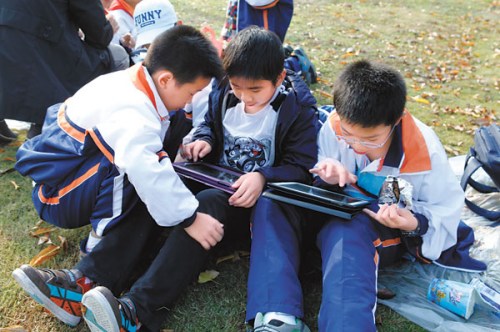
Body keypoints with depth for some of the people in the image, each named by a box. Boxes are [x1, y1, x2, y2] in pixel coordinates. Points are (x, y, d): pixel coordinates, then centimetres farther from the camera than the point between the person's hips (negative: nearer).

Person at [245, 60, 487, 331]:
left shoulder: (423, 151, -18)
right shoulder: (335, 126, -13)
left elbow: (447, 209, -7)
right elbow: (321, 182, 0)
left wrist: (414, 223, -29)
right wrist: (330, 179, -25)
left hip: (386, 228, -3)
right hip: (337, 208, 4)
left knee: (344, 231, -40)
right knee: (271, 199, -24)